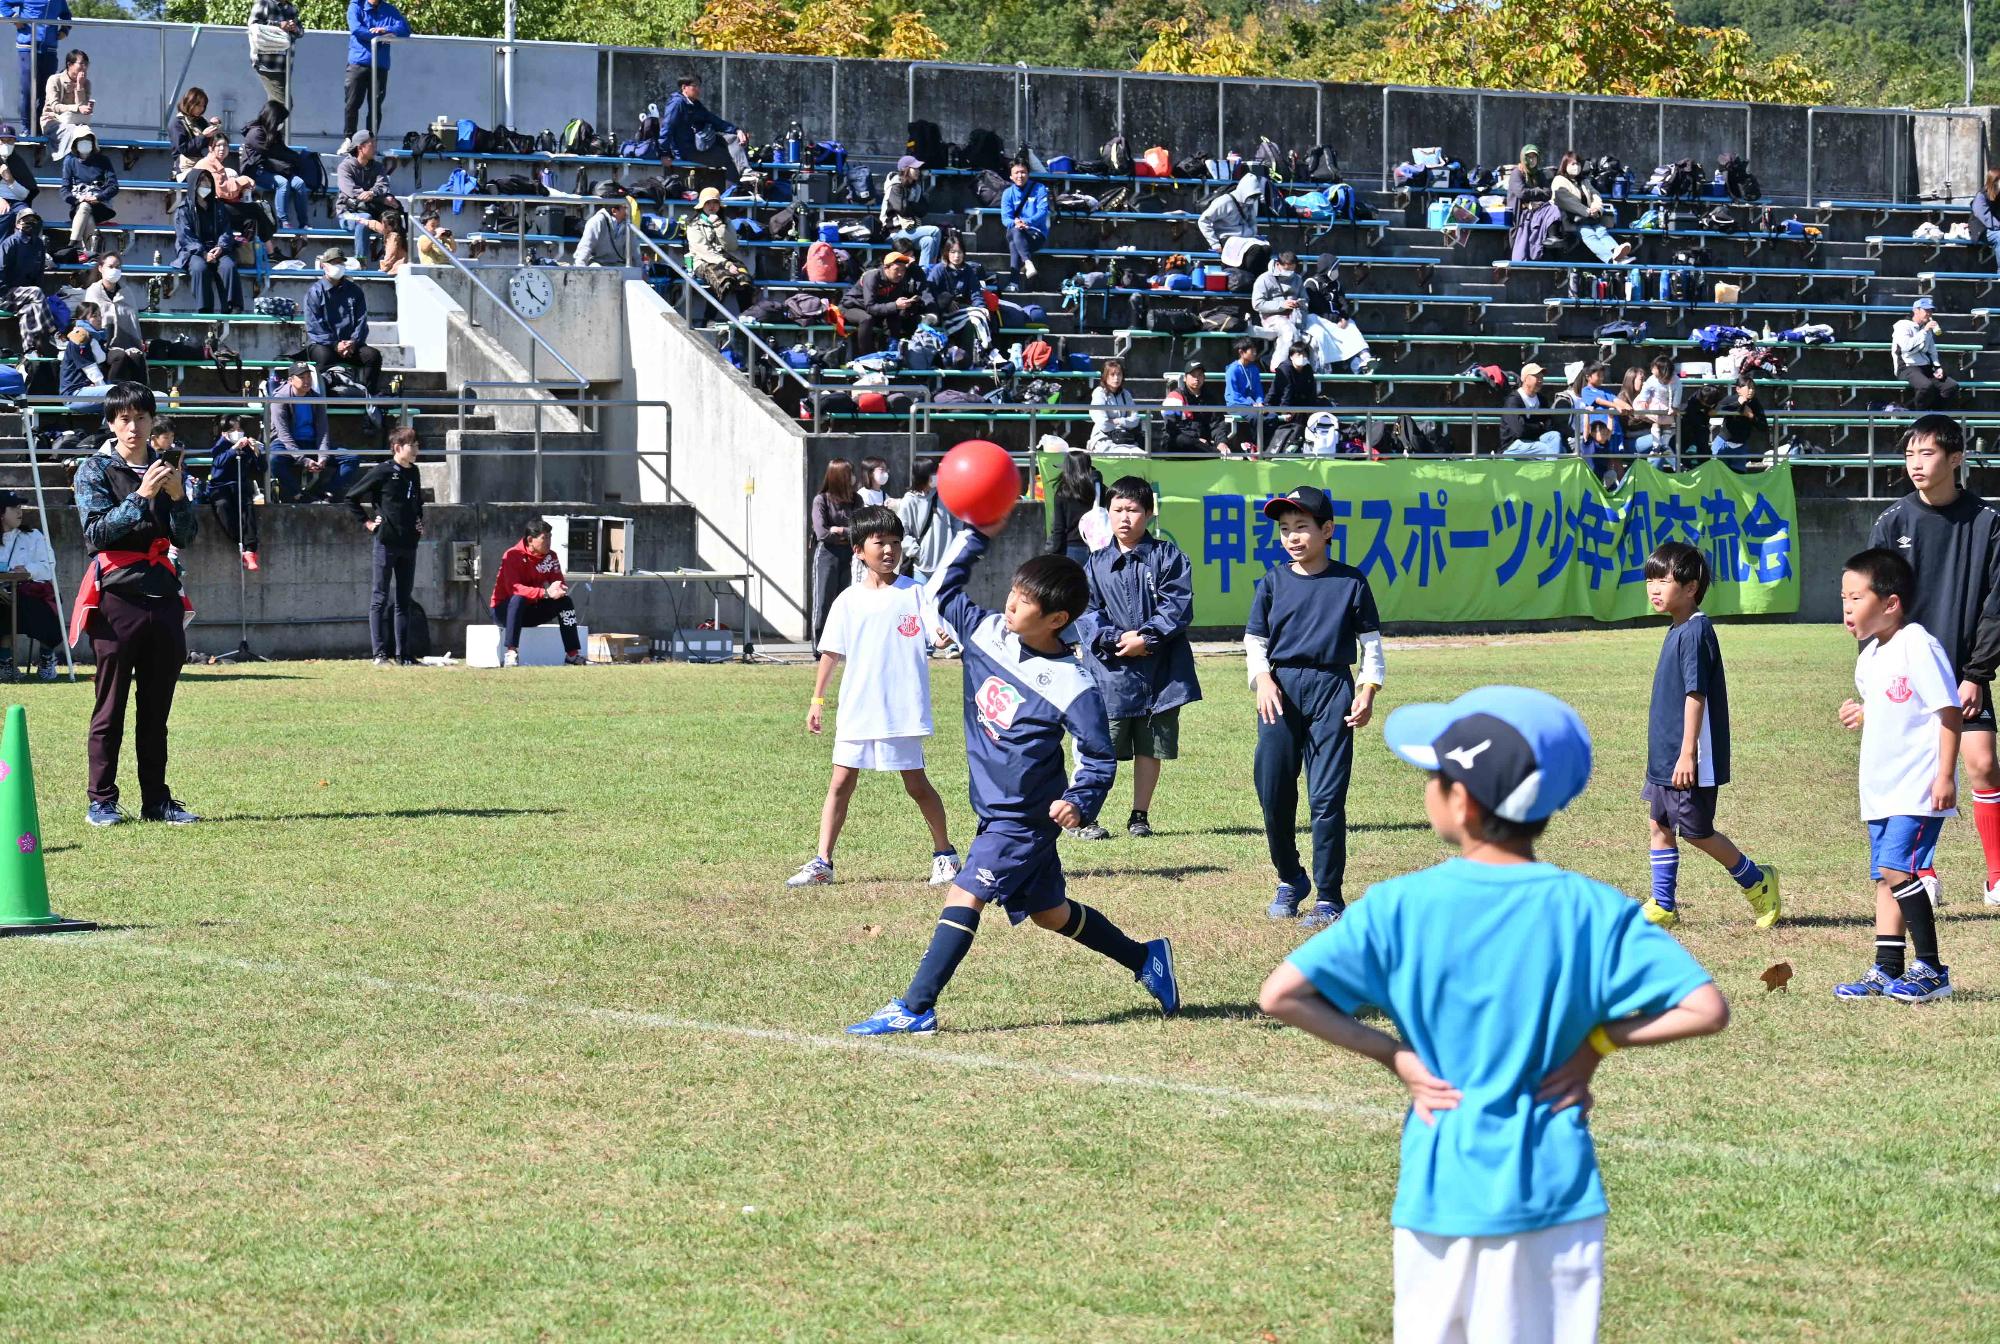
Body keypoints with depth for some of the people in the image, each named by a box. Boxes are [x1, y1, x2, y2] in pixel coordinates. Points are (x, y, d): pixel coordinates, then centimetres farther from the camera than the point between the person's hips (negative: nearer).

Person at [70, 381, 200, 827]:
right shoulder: (95, 470, 2)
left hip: (164, 596, 4)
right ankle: (102, 800, 0)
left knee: (157, 710, 7)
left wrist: (177, 495, -10)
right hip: (117, 594, -4)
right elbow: (96, 533, -10)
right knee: (110, 708, -3)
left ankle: (156, 800, 10)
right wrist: (141, 496, -18)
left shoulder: (167, 469, 14)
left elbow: (187, 536, 7)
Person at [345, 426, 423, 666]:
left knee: (403, 600, 9)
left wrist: (420, 522, 15)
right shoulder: (382, 471, -8)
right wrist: (367, 522, -5)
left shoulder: (414, 473, 11)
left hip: (409, 543, 7)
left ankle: (403, 654, 11)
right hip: (386, 541, -7)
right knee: (380, 598, -2)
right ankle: (380, 653, -2)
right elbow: (351, 497, -4)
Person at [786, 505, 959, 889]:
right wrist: (817, 702, 10)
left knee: (916, 783, 4)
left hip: (903, 710, -2)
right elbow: (831, 652, 10)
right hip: (856, 710, 2)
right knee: (841, 783, 2)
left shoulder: (914, 593, 0)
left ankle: (945, 854, 20)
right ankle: (821, 863, 6)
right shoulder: (848, 601, 5)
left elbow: (939, 634, -9)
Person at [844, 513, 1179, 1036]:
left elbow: (1099, 759, -13)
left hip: (1024, 818, -8)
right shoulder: (989, 632, -1)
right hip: (996, 811, 8)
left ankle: (915, 1008, -17)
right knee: (1051, 911, 19)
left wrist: (1079, 802, -31)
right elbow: (942, 591, 11)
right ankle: (1146, 958, 34)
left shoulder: (1072, 687, -19)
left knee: (964, 895, -16)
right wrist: (977, 537, 1)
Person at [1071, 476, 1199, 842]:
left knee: (1151, 747, 8)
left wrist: (1146, 638, -16)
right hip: (1110, 671, 0)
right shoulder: (1096, 564, 7)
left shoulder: (1167, 557, 3)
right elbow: (1087, 612, 1)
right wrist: (1115, 640, -15)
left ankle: (1140, 816, 20)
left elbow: (1177, 605, -6)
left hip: (1158, 669, 0)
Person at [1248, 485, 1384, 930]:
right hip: (1281, 688, 3)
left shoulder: (1351, 582, 4)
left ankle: (1329, 897, -1)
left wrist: (1367, 690, -4)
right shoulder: (1273, 582, 8)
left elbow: (1370, 642, 8)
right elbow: (1254, 641, 10)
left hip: (1333, 689, -3)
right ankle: (1290, 880, 25)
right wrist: (1262, 678, -9)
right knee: (1273, 792, 4)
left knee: (1327, 797, -7)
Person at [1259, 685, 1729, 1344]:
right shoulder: (1591, 909, -7)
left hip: (1437, 1190, 0)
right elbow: (1706, 1009, -12)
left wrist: (1394, 1054, -3)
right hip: (1552, 1192, 0)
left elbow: (1280, 996, -10)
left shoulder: (1400, 906, -6)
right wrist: (1597, 1040, -2)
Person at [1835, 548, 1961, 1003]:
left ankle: (1930, 969, -10)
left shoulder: (1918, 647, -15)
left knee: (1897, 868, -16)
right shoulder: (1870, 656, 12)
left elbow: (1950, 711, -16)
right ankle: (1887, 970, 12)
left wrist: (1945, 775, -19)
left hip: (1918, 788, -9)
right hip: (1881, 789, 9)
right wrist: (1861, 715, 8)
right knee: (1884, 877, 9)